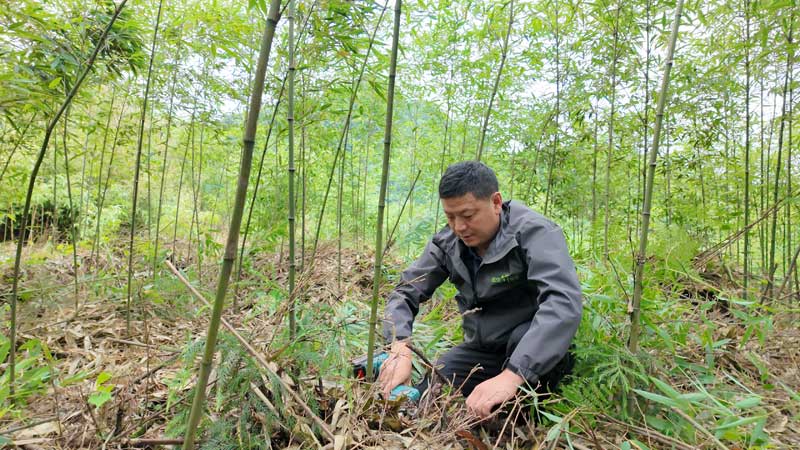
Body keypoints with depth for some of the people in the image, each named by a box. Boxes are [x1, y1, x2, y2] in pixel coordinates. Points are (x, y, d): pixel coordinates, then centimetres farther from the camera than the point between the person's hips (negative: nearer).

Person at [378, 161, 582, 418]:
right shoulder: (446, 243, -9)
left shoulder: (534, 232, -24)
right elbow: (405, 294, -7)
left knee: (526, 336, -36)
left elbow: (565, 303, -39)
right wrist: (399, 348, -27)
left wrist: (512, 375, -49)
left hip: (535, 350, -4)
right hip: (482, 350, 4)